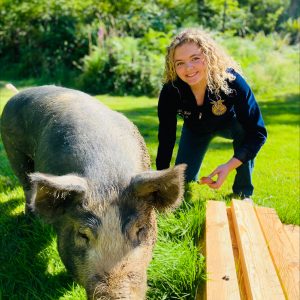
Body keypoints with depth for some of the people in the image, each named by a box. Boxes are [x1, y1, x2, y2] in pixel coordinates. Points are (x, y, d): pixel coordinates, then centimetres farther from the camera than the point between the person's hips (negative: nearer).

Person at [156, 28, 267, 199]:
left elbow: (257, 132, -35)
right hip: (195, 129, 2)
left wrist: (229, 166, -45)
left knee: (245, 129, -35)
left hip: (229, 123, -1)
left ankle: (243, 193, -13)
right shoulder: (171, 91, -33)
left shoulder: (231, 81, -38)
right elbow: (166, 139, -21)